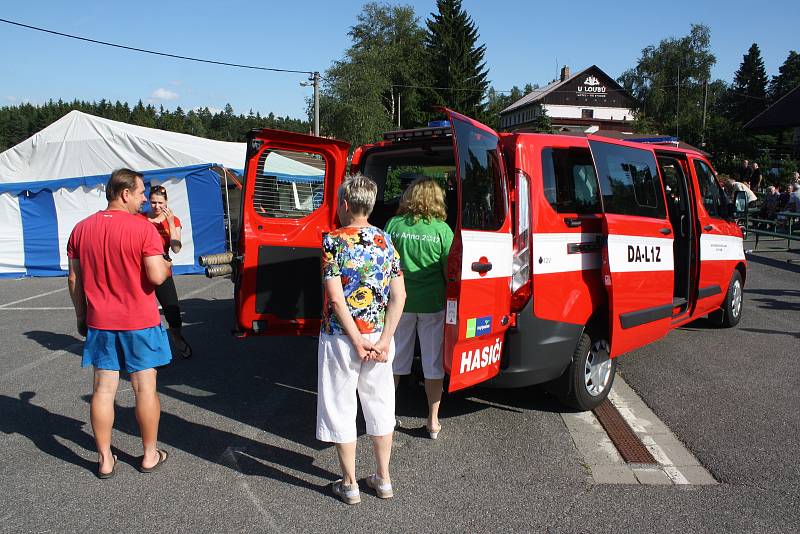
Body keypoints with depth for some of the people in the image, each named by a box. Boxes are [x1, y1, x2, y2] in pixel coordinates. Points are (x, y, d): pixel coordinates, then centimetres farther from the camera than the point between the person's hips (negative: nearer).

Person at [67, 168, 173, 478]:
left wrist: (81, 315, 17)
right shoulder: (143, 228, -14)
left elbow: (74, 279, 8)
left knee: (103, 389, 10)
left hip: (99, 323, 4)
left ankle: (105, 459, 18)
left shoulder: (81, 229, 4)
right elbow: (157, 277, -19)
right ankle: (150, 455, 18)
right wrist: (166, 264, 2)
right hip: (140, 323, -4)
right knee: (145, 388, 7)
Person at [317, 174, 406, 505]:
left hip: (340, 337, -4)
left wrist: (357, 341, -13)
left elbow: (336, 298, -19)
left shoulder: (333, 241, -12)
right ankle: (383, 479, 28)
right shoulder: (385, 241, 3)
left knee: (341, 409, 9)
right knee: (380, 406, 17)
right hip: (378, 334, 5)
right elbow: (399, 295, -3)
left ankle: (349, 485, 20)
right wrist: (383, 340, -7)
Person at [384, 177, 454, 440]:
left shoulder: (394, 224, -5)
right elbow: (449, 270, -4)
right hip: (432, 303, -1)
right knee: (433, 363, 11)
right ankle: (433, 421, 19)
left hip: (399, 300, 1)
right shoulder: (442, 229, -7)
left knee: (395, 360, 16)